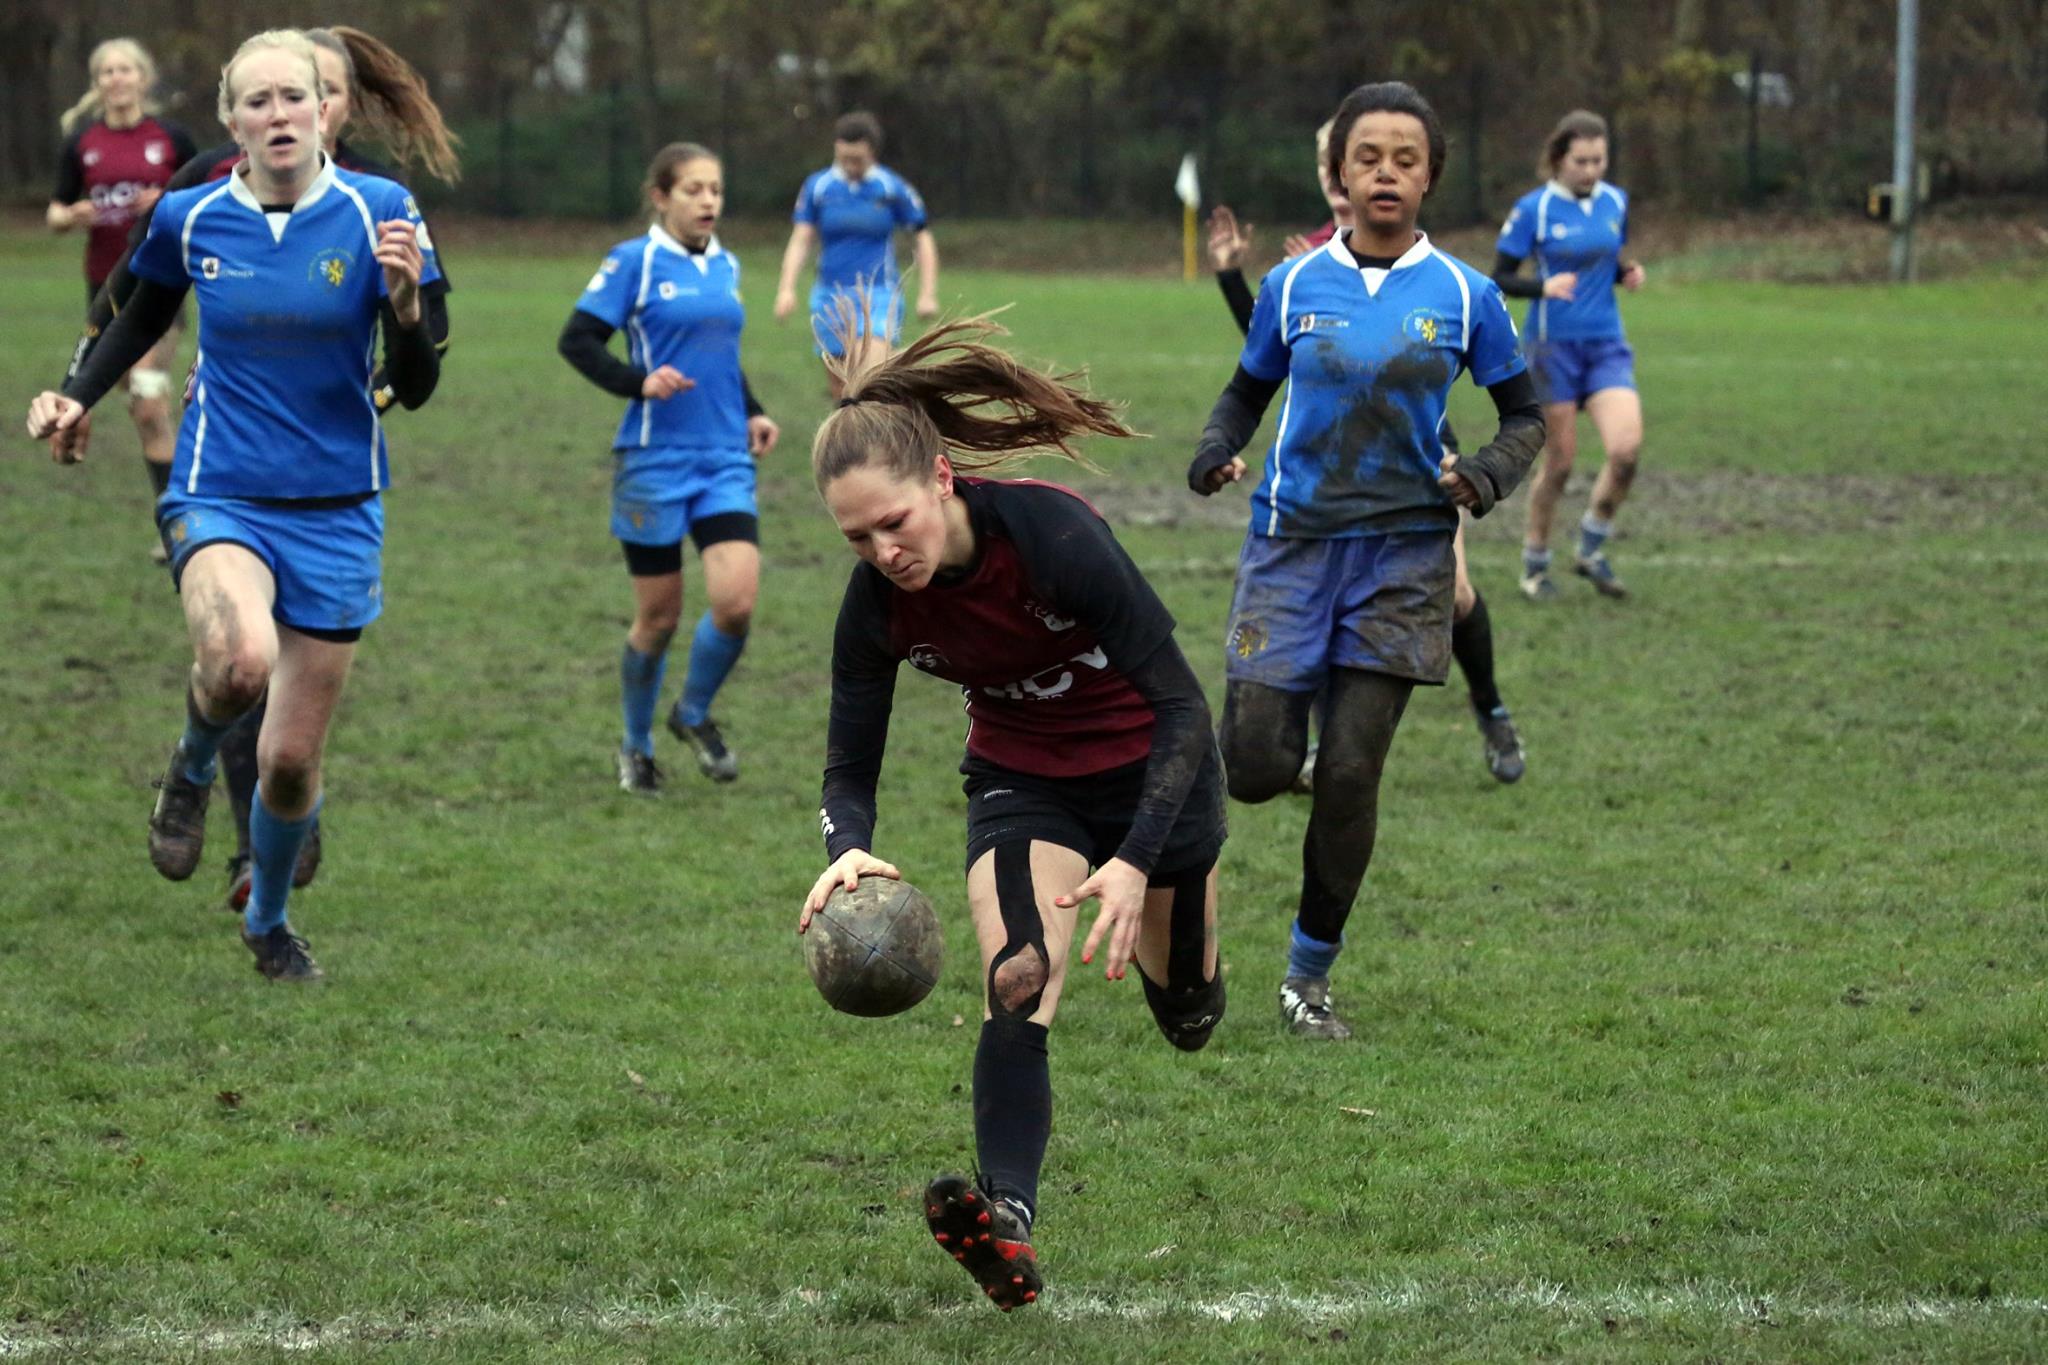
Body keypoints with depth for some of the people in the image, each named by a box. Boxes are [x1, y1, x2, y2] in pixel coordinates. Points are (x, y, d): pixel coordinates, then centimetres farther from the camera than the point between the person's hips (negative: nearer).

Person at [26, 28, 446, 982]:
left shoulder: (378, 213, -8)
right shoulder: (189, 219, -3)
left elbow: (415, 388, -8)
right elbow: (142, 320, 18)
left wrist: (405, 299, -27)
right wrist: (75, 399, 4)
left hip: (335, 512, 1)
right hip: (220, 497, -1)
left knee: (291, 760, 7)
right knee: (240, 661, -34)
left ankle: (268, 920, 38)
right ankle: (192, 769, 2)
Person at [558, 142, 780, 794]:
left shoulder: (725, 266, 12)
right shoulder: (635, 261, -6)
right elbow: (577, 340, -8)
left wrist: (752, 412, 12)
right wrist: (639, 383, -22)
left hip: (725, 462, 4)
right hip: (654, 462, -4)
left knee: (737, 601, -12)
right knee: (659, 617, 3)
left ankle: (695, 714, 16)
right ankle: (636, 747, 25)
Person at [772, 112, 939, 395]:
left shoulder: (893, 188, -3)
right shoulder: (817, 186, 2)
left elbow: (922, 239, 6)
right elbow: (800, 241, 3)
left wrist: (927, 294, 1)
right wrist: (787, 289, -9)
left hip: (877, 297, -3)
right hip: (830, 298, 3)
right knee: (842, 395, 6)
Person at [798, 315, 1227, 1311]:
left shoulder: (1053, 533, -34)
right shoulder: (876, 604, -21)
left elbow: (1181, 703, -31)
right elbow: (850, 767, -13)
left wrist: (1136, 862, -40)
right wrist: (848, 849, -37)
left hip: (1149, 769, -2)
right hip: (1020, 783, 2)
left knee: (1185, 1008, 17)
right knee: (1016, 988, -25)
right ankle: (1010, 1223, -39)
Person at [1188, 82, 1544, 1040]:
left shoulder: (1462, 296, -1)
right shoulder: (1293, 286, 1)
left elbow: (1526, 416, 8)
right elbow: (1247, 392, 14)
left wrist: (1482, 478, -12)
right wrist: (1216, 455, -7)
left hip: (1402, 555, 0)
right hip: (1293, 541, 0)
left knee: (1351, 773, -2)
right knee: (1257, 768, -10)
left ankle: (1309, 976, 12)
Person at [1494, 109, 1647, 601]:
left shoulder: (1615, 202, 6)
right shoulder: (1534, 209, -8)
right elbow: (1499, 278, -6)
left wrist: (1627, 274, -2)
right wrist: (1544, 287, -24)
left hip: (1607, 345, 4)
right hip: (1553, 347, -4)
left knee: (1626, 449, -15)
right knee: (1559, 462, 0)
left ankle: (1592, 550, 6)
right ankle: (1535, 564, 20)